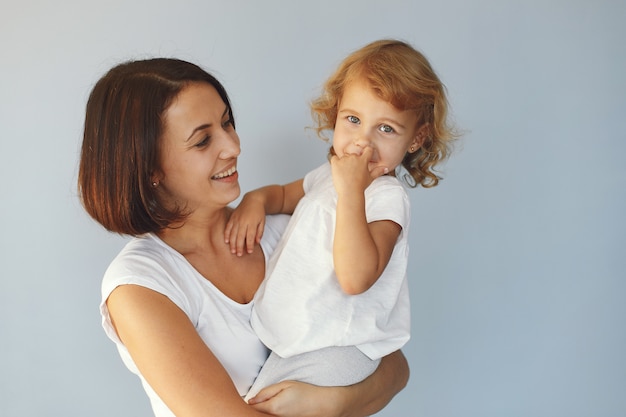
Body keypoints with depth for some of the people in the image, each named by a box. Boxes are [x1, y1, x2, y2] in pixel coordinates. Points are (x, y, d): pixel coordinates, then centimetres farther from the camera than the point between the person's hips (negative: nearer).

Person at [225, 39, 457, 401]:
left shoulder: (389, 197, -18)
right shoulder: (330, 174, 9)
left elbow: (355, 279, -32)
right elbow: (284, 195, 30)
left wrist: (352, 191, -32)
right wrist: (255, 200, 7)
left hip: (335, 347, -8)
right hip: (290, 335, 8)